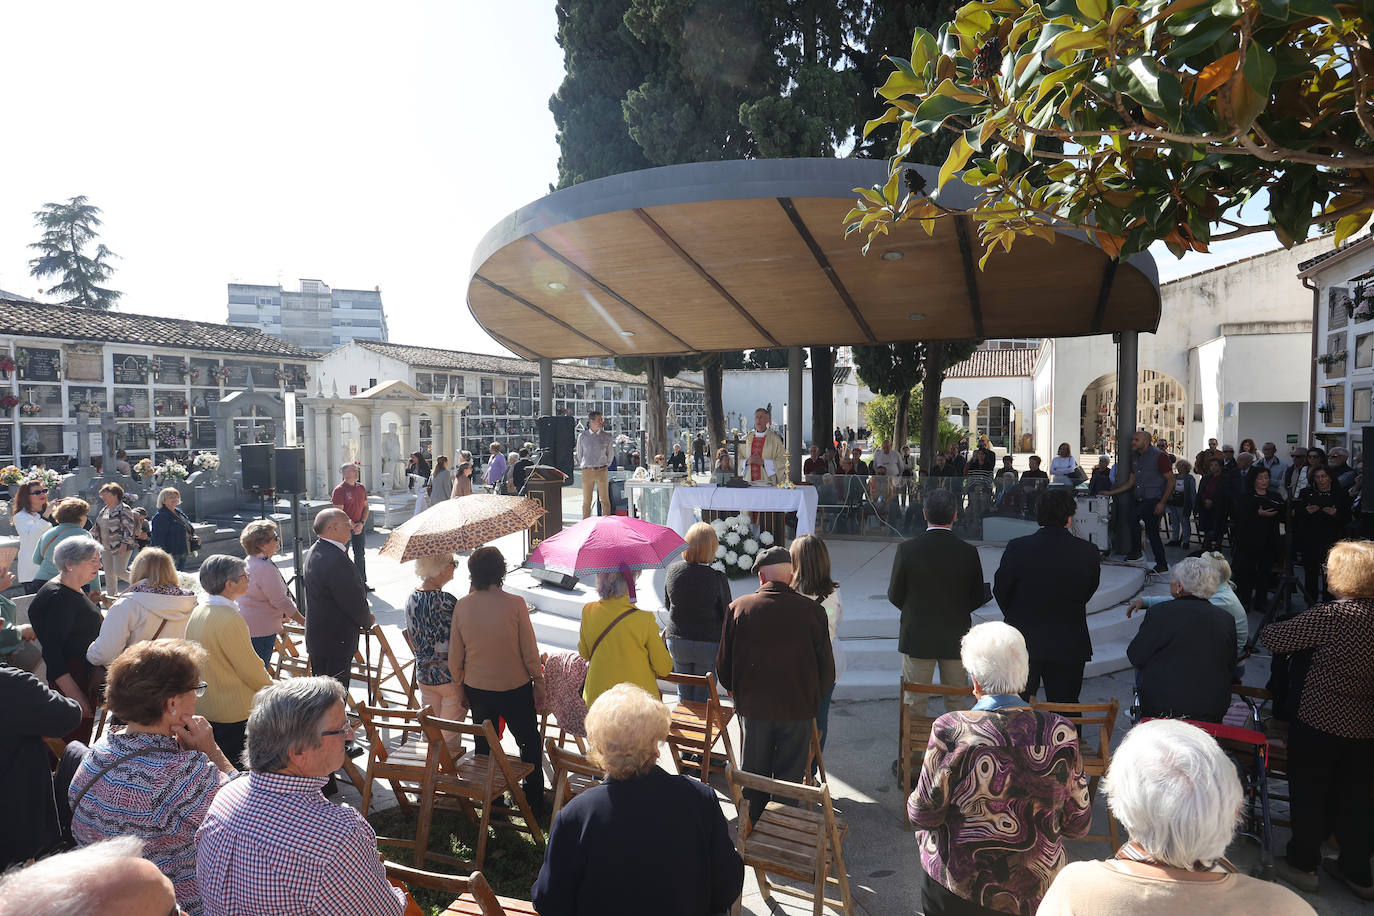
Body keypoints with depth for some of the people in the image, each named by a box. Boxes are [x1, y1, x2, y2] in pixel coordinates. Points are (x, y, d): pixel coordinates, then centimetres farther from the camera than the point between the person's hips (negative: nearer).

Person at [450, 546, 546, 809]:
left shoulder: (462, 606, -9)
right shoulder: (515, 603, -18)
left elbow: (455, 656, -1)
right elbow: (530, 651, -13)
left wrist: (460, 687, 13)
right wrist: (538, 682, 2)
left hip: (477, 688, 3)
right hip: (515, 687, -2)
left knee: (484, 746, 19)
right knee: (529, 743, 16)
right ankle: (534, 799, 24)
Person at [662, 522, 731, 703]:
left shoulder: (673, 570, -8)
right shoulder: (718, 578, -20)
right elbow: (727, 614, -9)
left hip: (676, 640, 4)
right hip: (708, 642, -3)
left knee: (684, 694, 19)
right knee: (704, 697, 11)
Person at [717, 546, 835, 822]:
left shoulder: (738, 607, -7)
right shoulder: (812, 610, -10)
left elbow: (723, 662, 1)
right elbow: (826, 667, -3)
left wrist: (735, 691, 19)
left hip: (752, 705, 2)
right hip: (798, 707, -1)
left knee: (754, 772, 19)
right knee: (790, 774, 13)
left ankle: (753, 823, 33)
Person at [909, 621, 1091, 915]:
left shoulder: (951, 730, -24)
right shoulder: (1062, 733, -15)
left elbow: (923, 814, -14)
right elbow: (1078, 824, -3)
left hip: (956, 890, -3)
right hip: (1036, 891, 3)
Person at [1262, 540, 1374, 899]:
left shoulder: (1330, 616, -23)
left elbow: (1273, 638, -18)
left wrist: (1268, 627, 4)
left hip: (1319, 721, -6)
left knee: (1308, 793, 12)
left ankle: (1302, 863, 25)